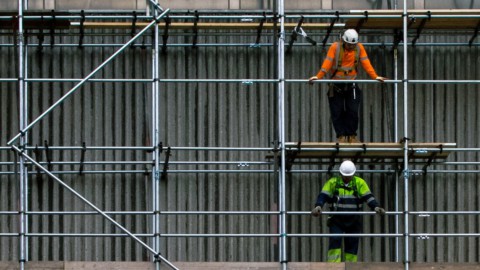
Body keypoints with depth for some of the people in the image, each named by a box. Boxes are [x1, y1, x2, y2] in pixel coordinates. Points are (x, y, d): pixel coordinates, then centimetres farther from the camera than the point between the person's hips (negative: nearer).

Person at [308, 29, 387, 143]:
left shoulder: (359, 48, -2)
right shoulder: (335, 47, -9)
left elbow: (366, 63, -6)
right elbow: (327, 63, -17)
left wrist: (375, 77, -18)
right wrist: (318, 76, -29)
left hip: (351, 84, 1)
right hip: (336, 85, -1)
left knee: (353, 111, -2)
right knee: (337, 112, -1)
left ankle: (351, 136, 8)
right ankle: (341, 136, 5)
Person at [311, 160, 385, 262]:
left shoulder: (359, 183, 1)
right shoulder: (333, 182, -1)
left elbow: (368, 197, -7)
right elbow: (323, 196, -9)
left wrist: (376, 207, -25)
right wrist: (318, 206, -29)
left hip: (353, 222, 1)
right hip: (337, 220, -1)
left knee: (352, 246, 2)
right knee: (335, 242, -15)